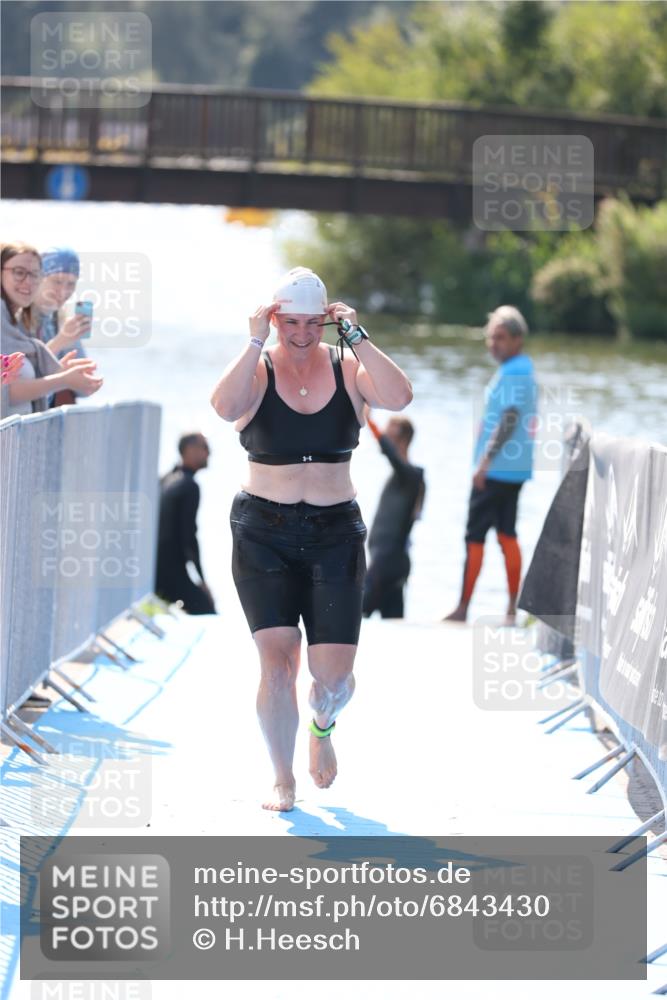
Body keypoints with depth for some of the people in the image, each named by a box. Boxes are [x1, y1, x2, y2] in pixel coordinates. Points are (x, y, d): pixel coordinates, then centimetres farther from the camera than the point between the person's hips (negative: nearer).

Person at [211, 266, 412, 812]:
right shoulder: (258, 369, -2)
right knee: (278, 655, -12)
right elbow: (224, 407, -24)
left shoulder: (348, 368, 2)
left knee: (334, 672, -3)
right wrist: (256, 342, -20)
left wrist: (356, 336, -16)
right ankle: (283, 779, 3)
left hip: (335, 531, 1)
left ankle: (323, 725, 34)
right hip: (263, 531, -1)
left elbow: (399, 397, -17)